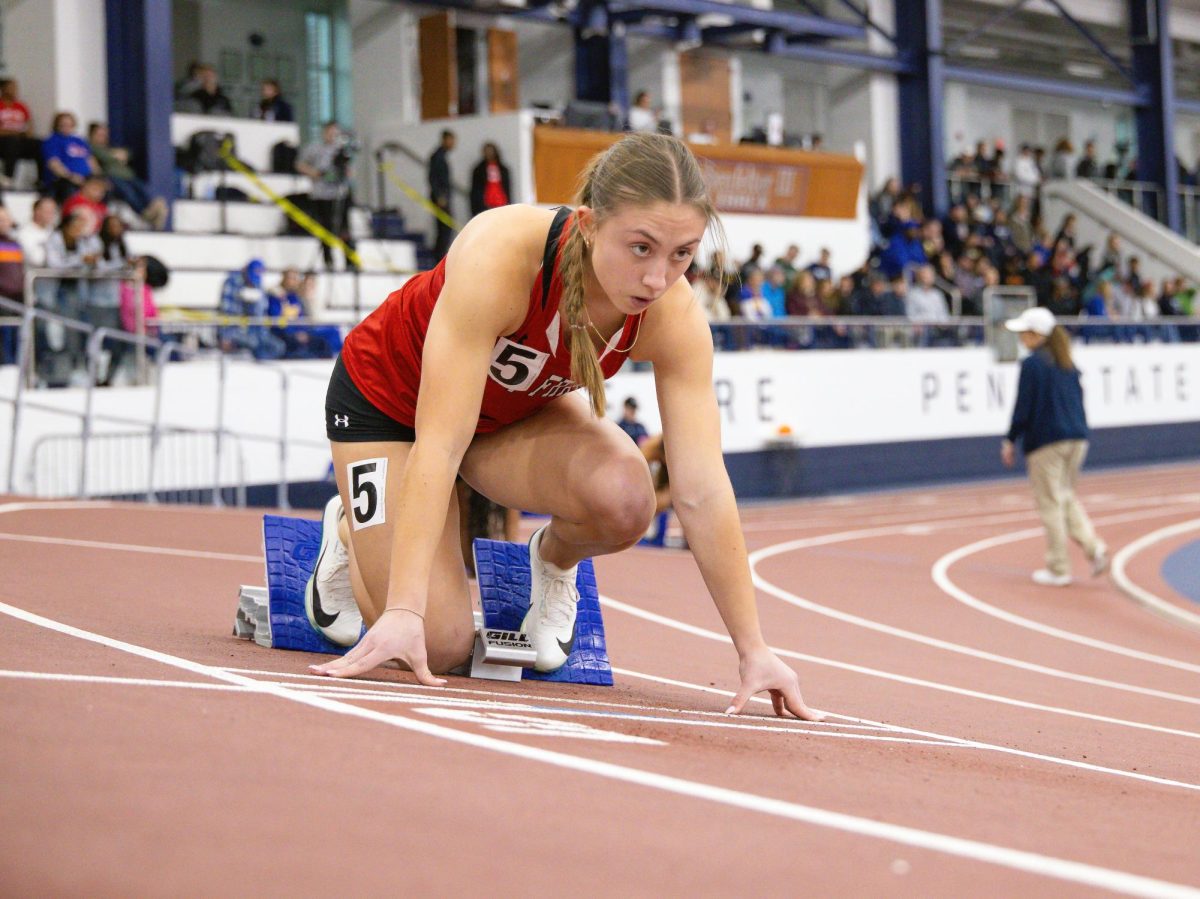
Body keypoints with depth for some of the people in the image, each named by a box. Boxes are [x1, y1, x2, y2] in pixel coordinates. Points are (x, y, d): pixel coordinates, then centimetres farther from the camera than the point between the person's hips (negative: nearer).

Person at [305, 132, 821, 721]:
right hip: (386, 401, -3)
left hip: (516, 413, 4)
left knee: (624, 499, -30)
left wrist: (753, 650, -26)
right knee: (436, 646, -13)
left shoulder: (673, 319, -26)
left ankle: (552, 563, 7)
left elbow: (702, 491, -24)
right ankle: (348, 531, 18)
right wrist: (402, 612, -46)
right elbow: (438, 444, -40)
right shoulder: (498, 255, -39)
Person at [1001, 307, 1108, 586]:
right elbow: (1077, 401, 15)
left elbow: (1023, 407, -12)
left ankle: (1058, 570, 6)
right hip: (1077, 438, 7)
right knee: (1066, 497, 20)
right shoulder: (1068, 364, 11)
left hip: (1046, 441, -7)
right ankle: (1093, 546, 0)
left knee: (1050, 503, 1)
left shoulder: (1032, 364, -10)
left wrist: (1010, 441, -3)